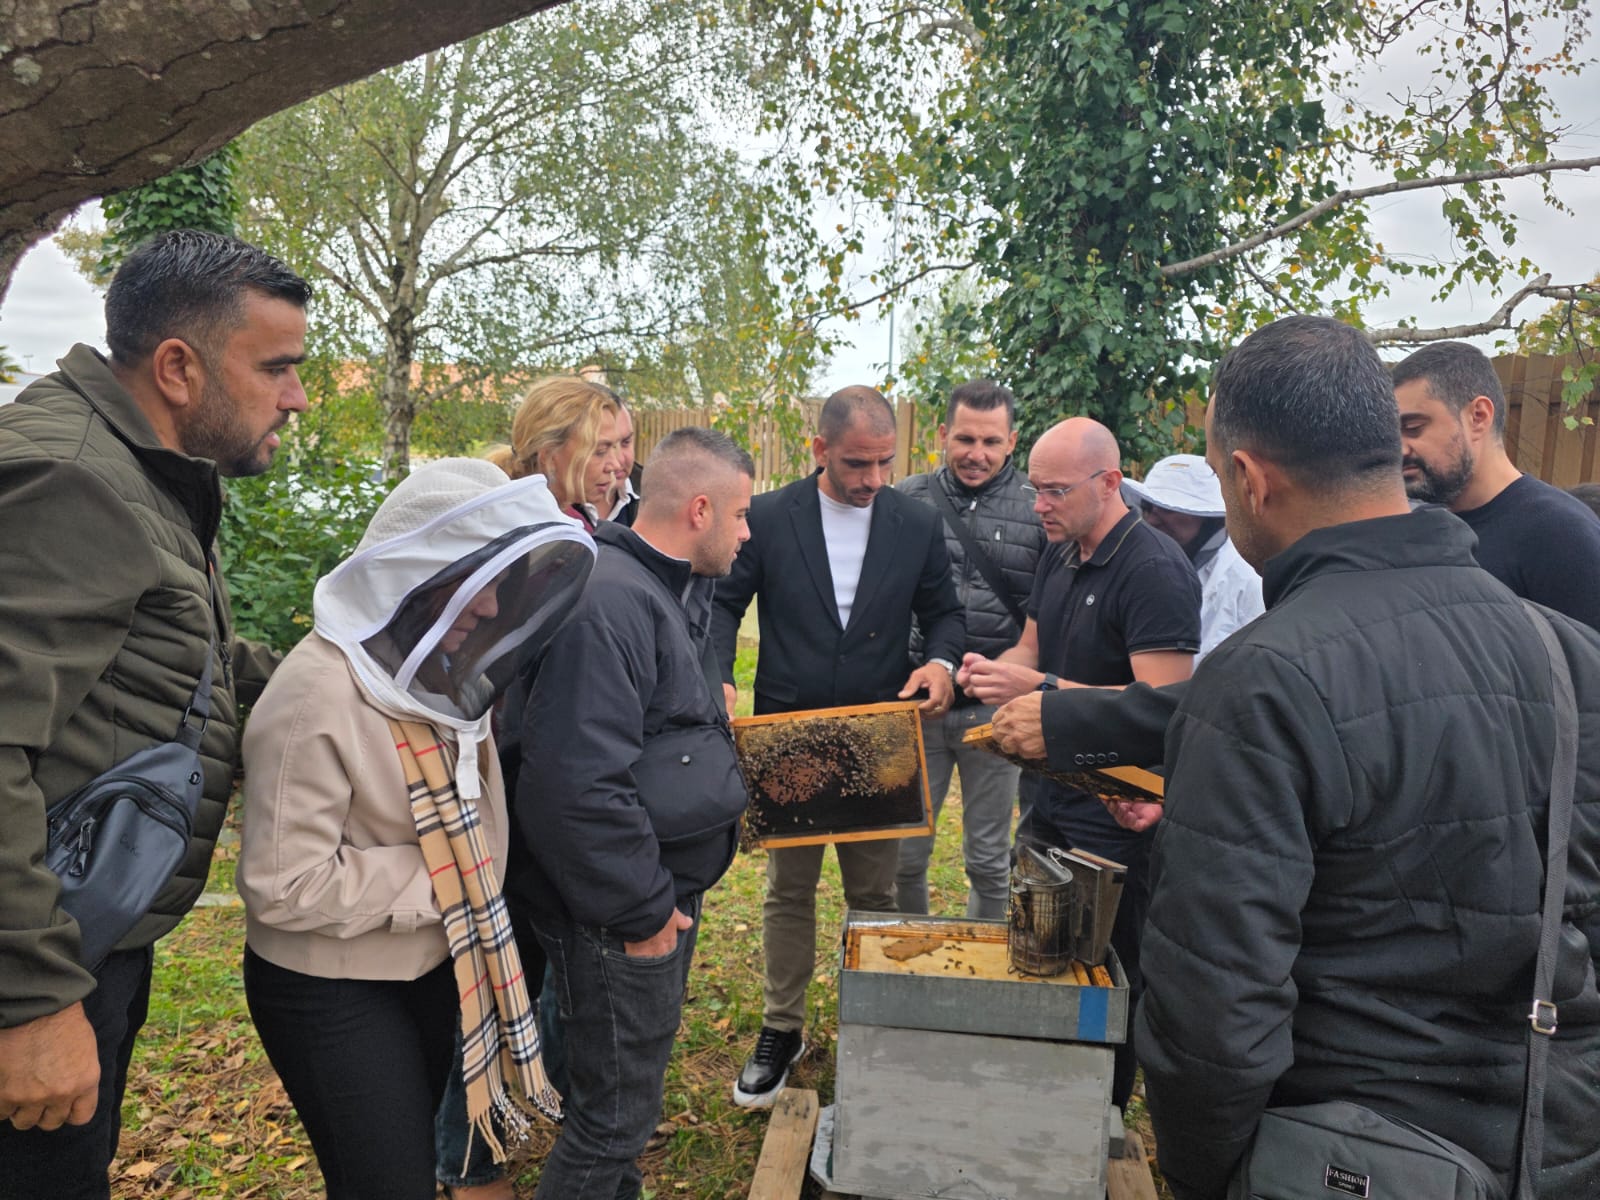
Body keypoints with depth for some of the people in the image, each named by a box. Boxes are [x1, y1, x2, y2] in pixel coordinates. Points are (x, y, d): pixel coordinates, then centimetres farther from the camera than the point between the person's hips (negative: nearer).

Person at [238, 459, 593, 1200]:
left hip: (437, 967, 7)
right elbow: (283, 888, -26)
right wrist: (439, 877, -21)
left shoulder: (439, 669, -2)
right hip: (333, 994, -7)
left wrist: (474, 890, -2)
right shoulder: (317, 696, -26)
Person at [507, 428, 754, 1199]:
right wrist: (641, 908, -21)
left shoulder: (673, 590, 10)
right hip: (624, 912, -10)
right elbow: (579, 782, -29)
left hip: (668, 889, 10)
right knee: (617, 1113, 5)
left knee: (636, 1084, 24)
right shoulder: (607, 599, -24)